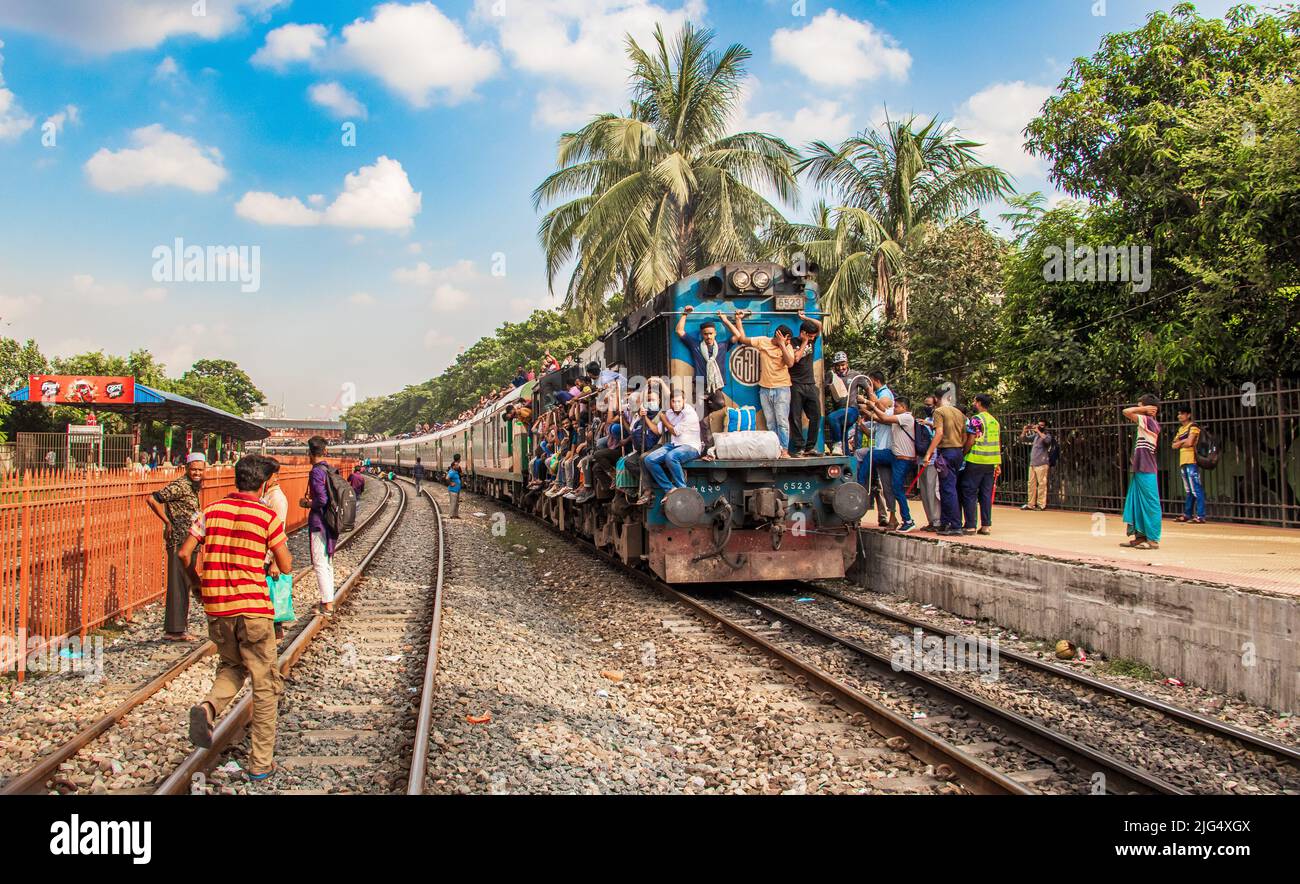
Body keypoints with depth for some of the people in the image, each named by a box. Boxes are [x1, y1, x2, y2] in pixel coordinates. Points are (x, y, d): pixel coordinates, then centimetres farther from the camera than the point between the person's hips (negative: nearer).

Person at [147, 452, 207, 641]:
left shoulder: (193, 487, 15)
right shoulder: (180, 486, -14)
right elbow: (152, 499, -19)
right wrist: (167, 522, -14)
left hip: (189, 542, 10)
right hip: (179, 542, -10)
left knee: (185, 586, 13)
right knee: (178, 585, -6)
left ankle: (176, 628, 20)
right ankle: (174, 630, -3)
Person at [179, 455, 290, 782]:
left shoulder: (211, 511, 4)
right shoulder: (267, 516, -7)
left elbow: (184, 554, 2)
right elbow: (286, 566, -3)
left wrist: (201, 579, 19)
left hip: (216, 607, 4)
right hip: (254, 607, -4)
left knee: (232, 666, 27)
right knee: (264, 684, 8)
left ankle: (208, 707, -5)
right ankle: (261, 763, 10)